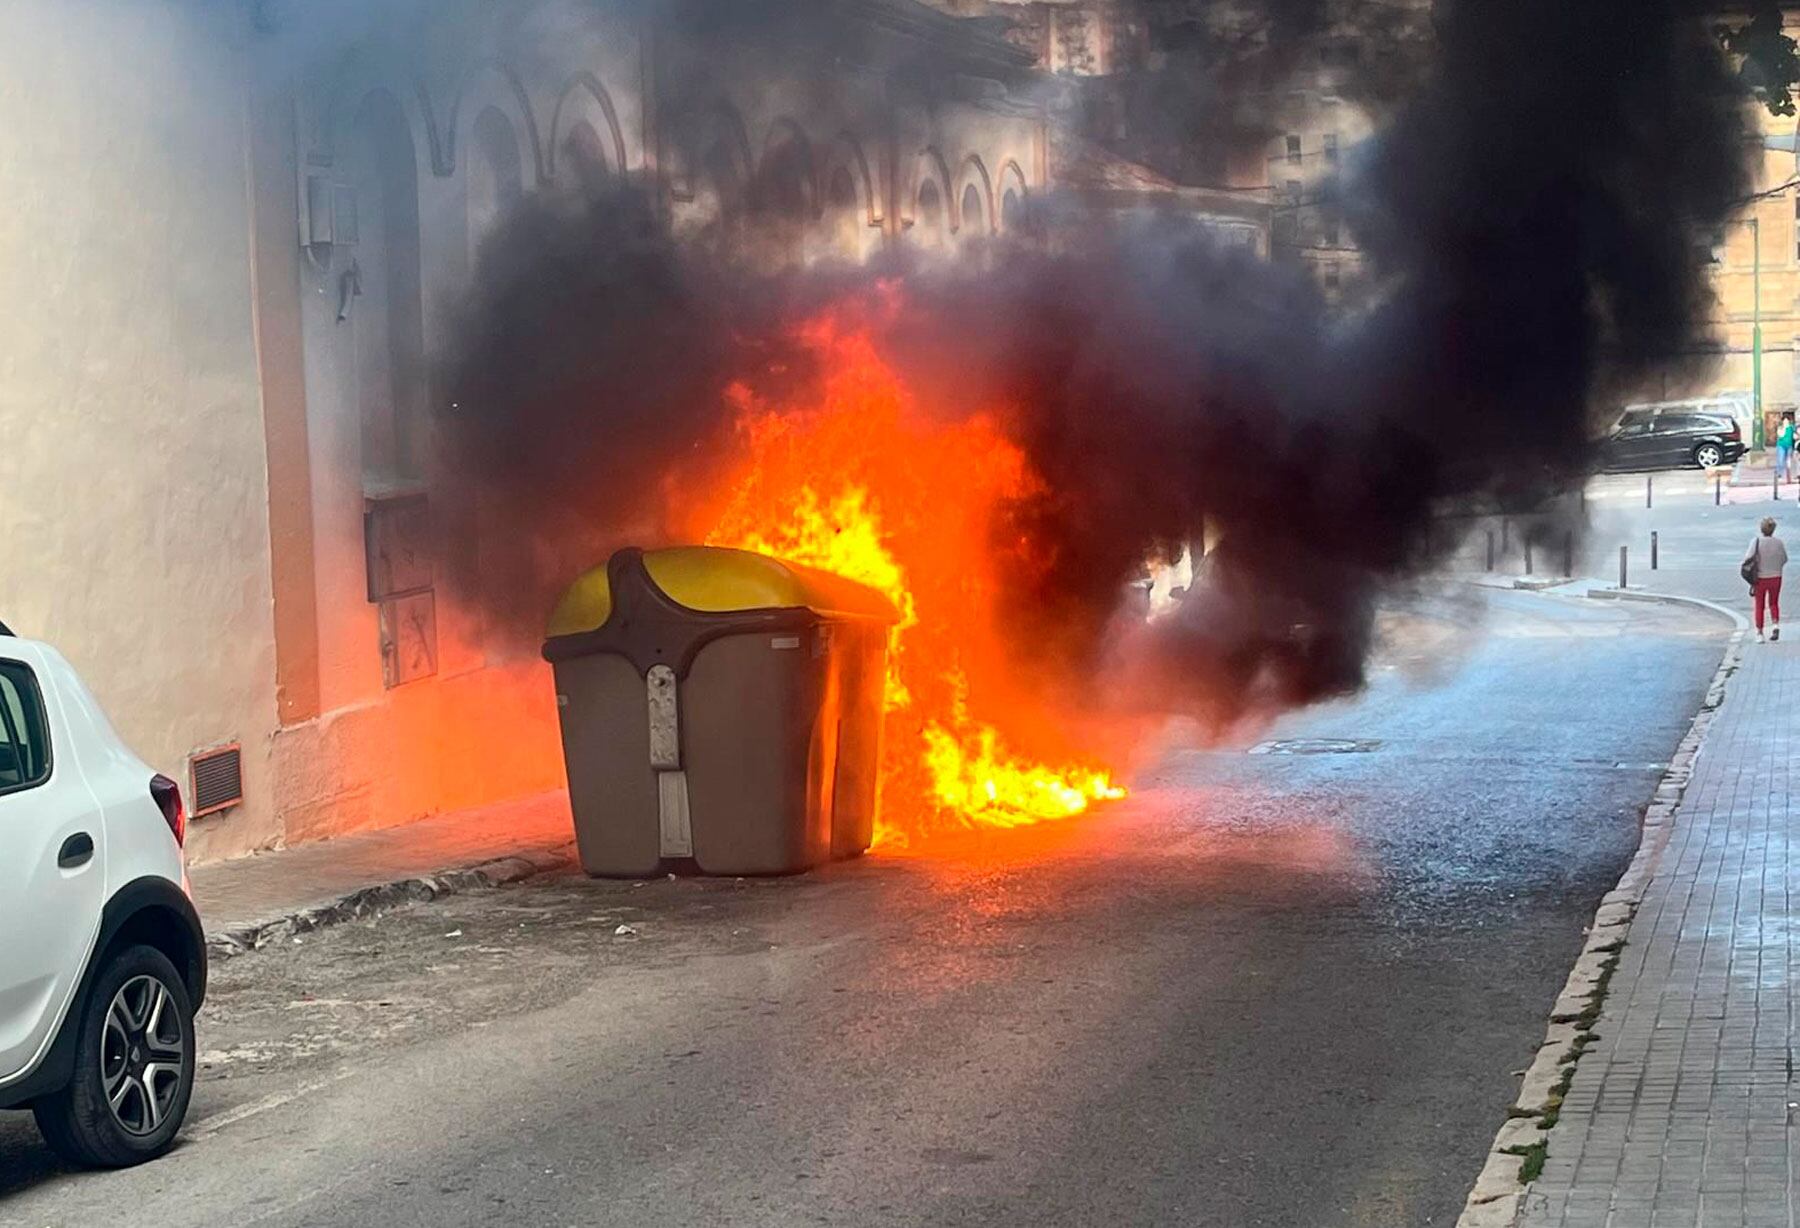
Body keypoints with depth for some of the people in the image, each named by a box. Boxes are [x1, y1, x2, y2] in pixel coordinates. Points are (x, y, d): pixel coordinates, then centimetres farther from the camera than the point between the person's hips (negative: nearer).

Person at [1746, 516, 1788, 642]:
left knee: (1759, 606, 13)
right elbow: (1784, 560, 5)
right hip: (1775, 578, 1)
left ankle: (1759, 633, 15)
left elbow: (1749, 557, -26)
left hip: (1760, 578, -1)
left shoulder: (1757, 541, -14)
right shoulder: (1778, 542, -7)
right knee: (1773, 604, 19)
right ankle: (1775, 624, -6)